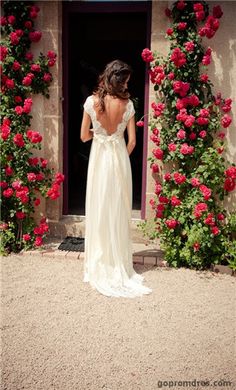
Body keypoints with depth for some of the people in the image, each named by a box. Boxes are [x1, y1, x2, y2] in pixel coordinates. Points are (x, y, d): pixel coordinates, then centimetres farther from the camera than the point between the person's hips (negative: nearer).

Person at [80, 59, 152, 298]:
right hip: (119, 158, 0)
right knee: (118, 212, 10)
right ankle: (118, 267, 20)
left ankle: (99, 266, 19)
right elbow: (132, 141, -4)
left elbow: (84, 136, -1)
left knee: (98, 210, 10)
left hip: (98, 159, 0)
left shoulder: (91, 101, -6)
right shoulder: (127, 104, -6)